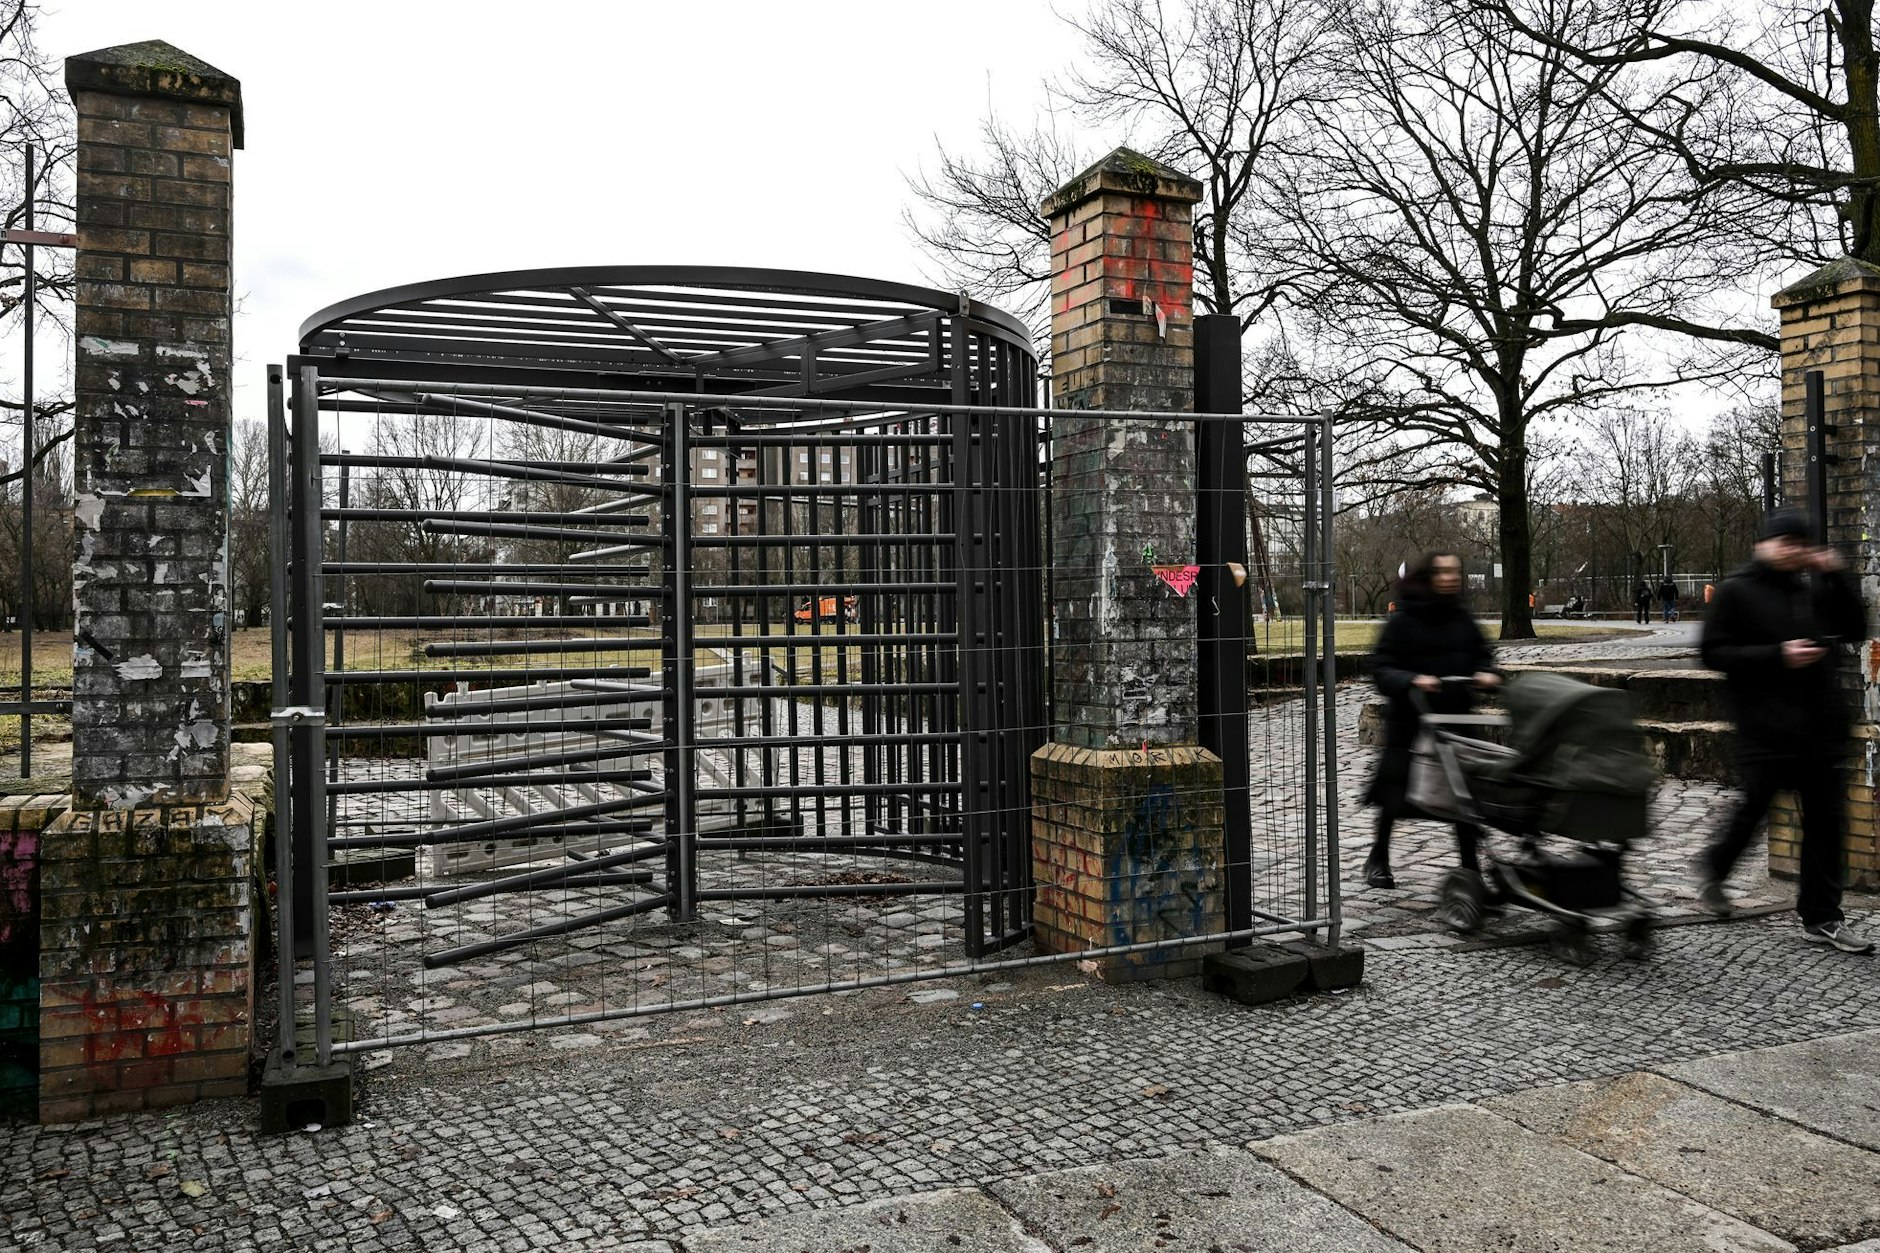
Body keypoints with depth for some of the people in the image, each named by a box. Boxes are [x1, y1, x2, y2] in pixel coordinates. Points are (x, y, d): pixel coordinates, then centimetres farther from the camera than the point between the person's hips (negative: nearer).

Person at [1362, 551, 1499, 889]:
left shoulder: (1462, 619, 6)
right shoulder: (1403, 621, -8)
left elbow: (1482, 657, 14)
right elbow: (1381, 670, -11)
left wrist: (1486, 674, -8)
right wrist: (1413, 680, -28)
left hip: (1456, 721, 3)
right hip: (1410, 723, -3)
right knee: (1395, 796, 8)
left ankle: (1471, 864, 12)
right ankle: (1378, 859, 29)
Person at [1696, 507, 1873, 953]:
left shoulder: (1815, 587, 11)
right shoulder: (1737, 591, -3)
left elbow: (1855, 630, 13)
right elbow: (1715, 652, -7)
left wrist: (1838, 577, 2)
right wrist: (1778, 655, -16)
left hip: (1820, 726, 5)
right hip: (1766, 728, -5)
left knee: (1826, 819, 7)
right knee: (1753, 807, 0)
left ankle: (1821, 917, 16)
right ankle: (1714, 867, 29)